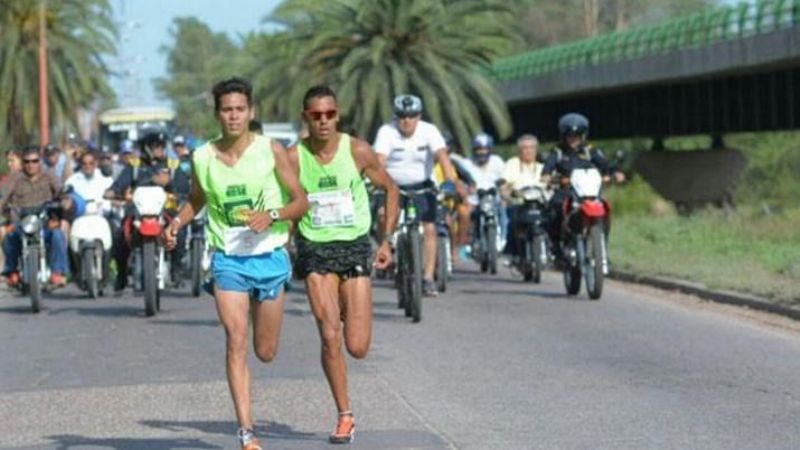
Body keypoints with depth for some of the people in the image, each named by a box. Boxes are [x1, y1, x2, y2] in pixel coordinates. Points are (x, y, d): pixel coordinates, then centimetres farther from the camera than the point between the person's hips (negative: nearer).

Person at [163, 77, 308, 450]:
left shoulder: (271, 150, -5)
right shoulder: (202, 158, 0)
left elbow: (301, 202, -2)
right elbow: (196, 201, 18)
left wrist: (272, 215, -20)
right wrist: (177, 223, -1)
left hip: (270, 257, 0)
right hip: (227, 260, 0)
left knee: (265, 352, 7)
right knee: (236, 342, -14)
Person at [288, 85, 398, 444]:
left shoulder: (358, 152, -4)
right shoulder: (293, 157, -5)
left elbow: (390, 189, 9)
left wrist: (386, 240, 5)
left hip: (355, 245, 0)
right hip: (315, 249, 0)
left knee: (358, 347, -3)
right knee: (330, 338, -12)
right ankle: (345, 417, 2)